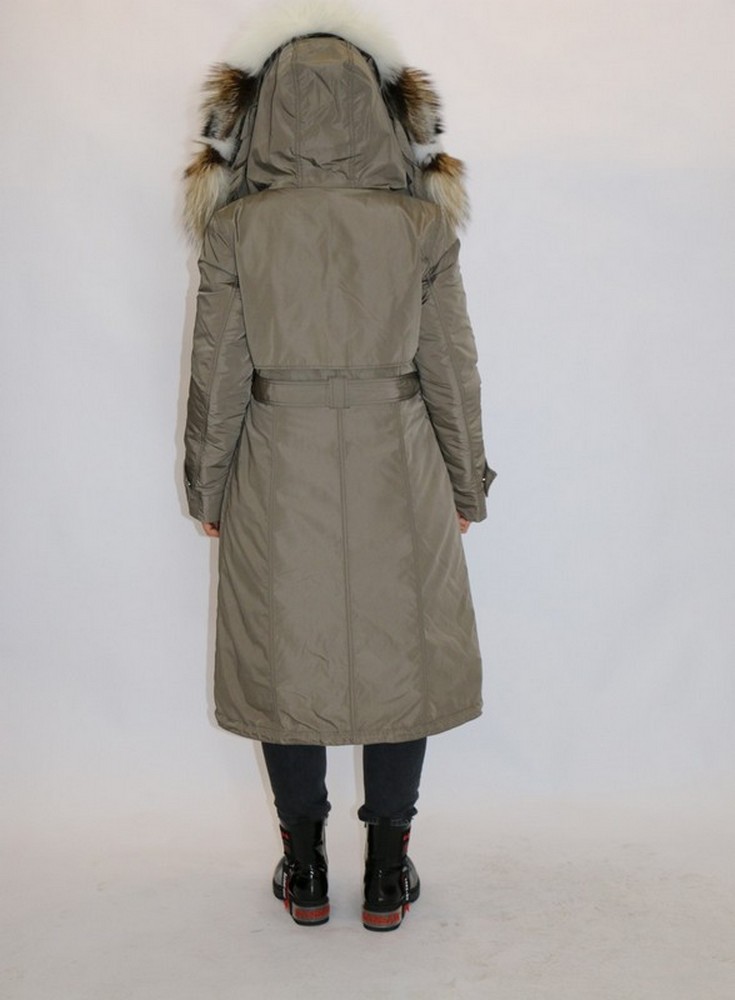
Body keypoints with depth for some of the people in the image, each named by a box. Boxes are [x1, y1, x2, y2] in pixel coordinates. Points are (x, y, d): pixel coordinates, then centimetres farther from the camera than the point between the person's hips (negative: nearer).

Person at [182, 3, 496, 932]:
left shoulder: (235, 226, -5)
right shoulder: (424, 221, -4)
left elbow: (217, 375, -2)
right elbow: (451, 367, -1)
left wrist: (207, 489, 10)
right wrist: (464, 483, 10)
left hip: (276, 479, 0)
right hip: (396, 472, 0)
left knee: (286, 663, 13)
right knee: (399, 660, 13)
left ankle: (305, 873, 27)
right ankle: (388, 877, 25)